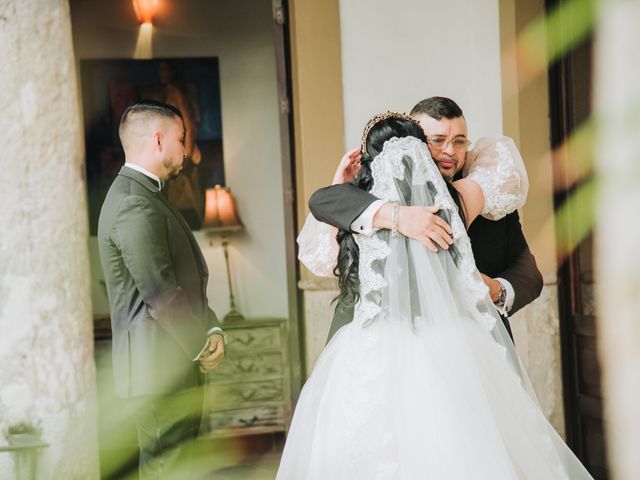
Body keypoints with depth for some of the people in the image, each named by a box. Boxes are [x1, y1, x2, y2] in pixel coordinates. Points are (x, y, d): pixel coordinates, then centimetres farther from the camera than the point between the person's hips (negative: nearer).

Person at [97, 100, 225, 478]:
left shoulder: (144, 195, 18)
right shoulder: (135, 205, -17)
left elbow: (188, 280, 18)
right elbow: (161, 293, -21)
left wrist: (212, 329, 4)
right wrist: (202, 347, -9)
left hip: (176, 363, 10)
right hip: (162, 366, -10)